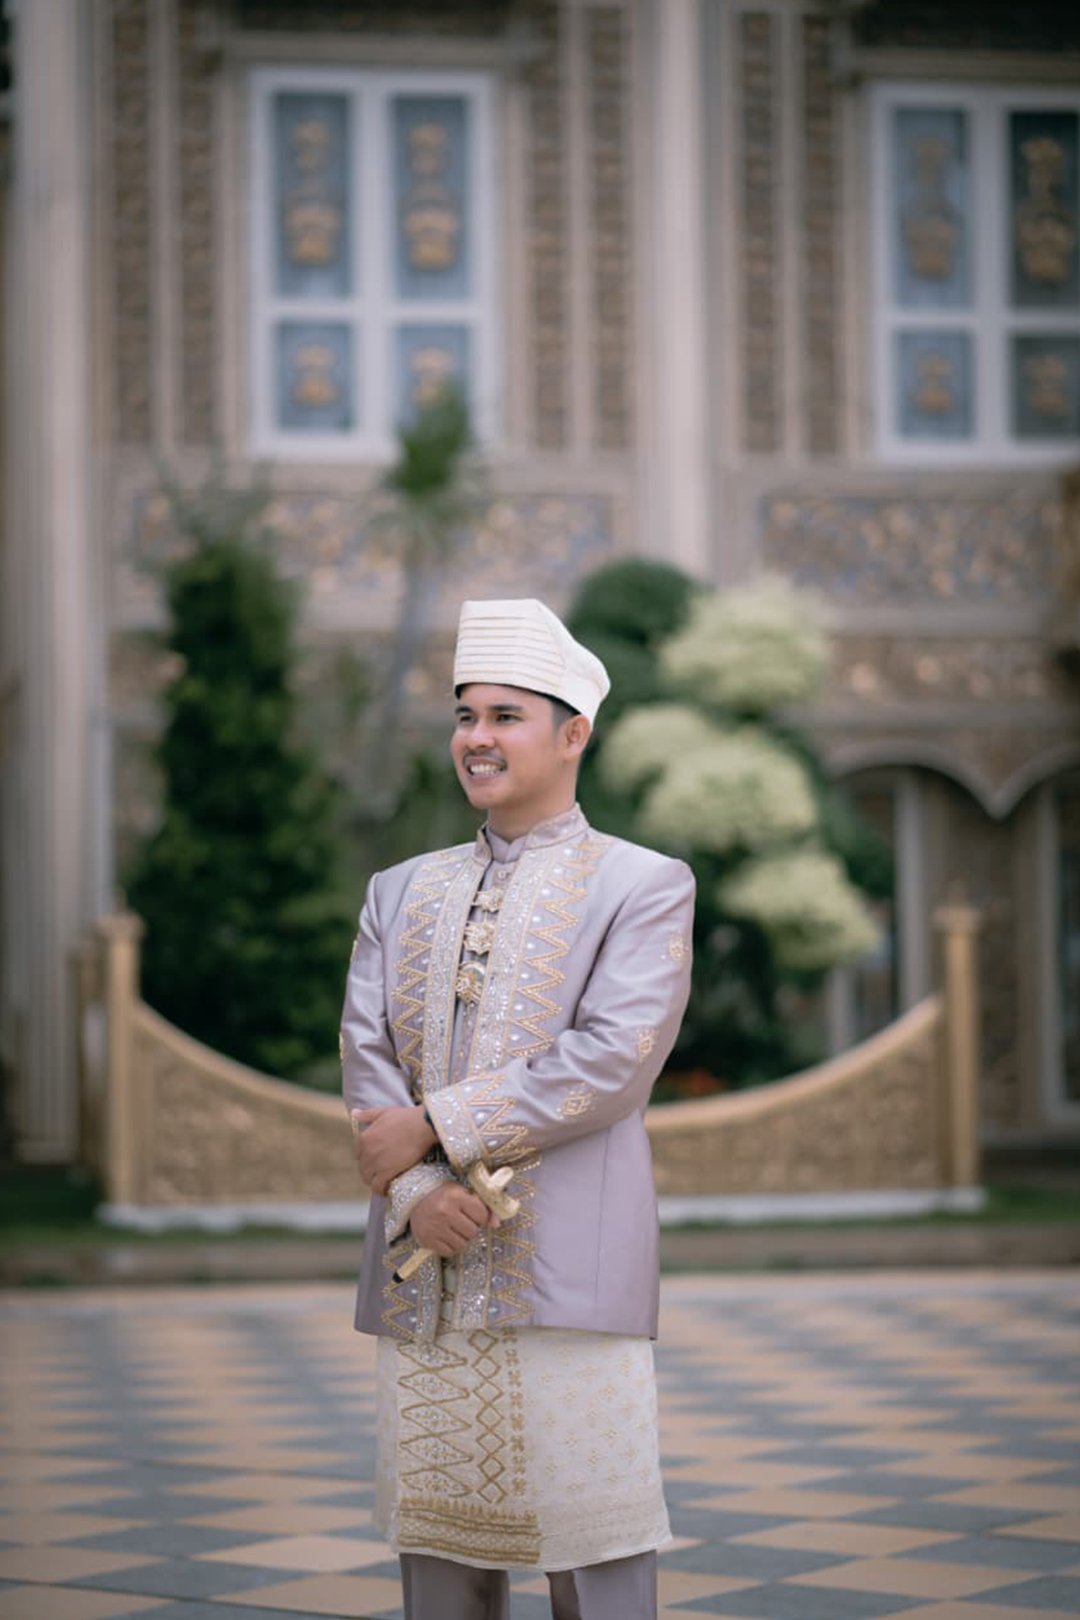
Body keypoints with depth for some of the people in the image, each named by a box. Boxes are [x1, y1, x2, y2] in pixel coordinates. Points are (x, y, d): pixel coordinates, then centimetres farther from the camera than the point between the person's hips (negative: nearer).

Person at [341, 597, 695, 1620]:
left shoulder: (645, 886, 3)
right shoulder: (401, 893, 18)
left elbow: (615, 1058, -10)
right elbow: (367, 1058, 7)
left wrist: (434, 1126, -12)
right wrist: (415, 1193, -11)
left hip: (569, 1274, -5)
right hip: (423, 1283, 5)